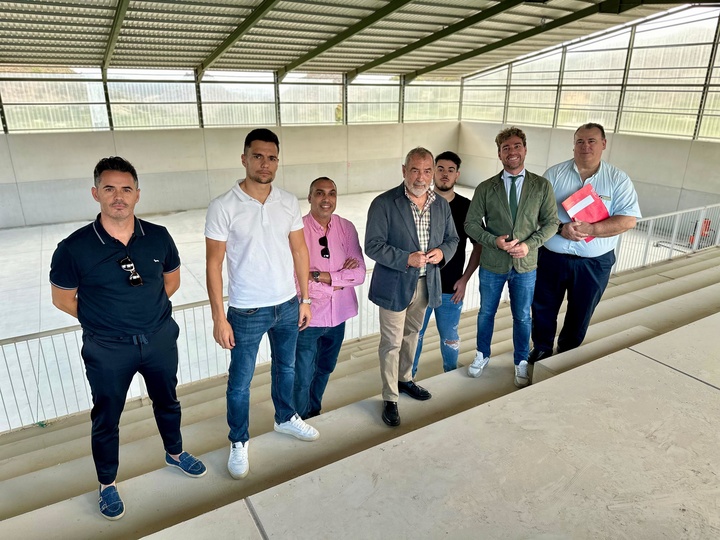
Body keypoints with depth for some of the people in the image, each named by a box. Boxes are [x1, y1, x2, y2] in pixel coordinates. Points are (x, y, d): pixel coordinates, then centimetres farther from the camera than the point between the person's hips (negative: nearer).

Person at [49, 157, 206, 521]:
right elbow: (62, 298, -5)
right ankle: (107, 484, 41)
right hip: (108, 349, -2)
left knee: (167, 400, 23)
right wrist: (104, 320, -3)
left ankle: (174, 453, 50)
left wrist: (147, 310, -1)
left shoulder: (158, 237, -10)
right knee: (106, 417, 17)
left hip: (160, 338, 3)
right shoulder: (74, 248, -18)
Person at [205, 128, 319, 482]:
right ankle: (238, 442, 33)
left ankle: (286, 418, 48)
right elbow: (214, 264, -12)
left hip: (287, 306, 4)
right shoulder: (223, 208, -15)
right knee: (240, 381, 11)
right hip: (247, 312, -4)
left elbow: (299, 251, 5)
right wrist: (219, 318, -13)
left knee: (286, 367, 23)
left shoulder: (289, 203, -2)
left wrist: (304, 299, 5)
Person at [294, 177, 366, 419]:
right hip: (308, 316, -4)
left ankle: (315, 413, 49)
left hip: (337, 315, 5)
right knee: (302, 378, 9)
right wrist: (339, 279, -18)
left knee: (324, 370, 24)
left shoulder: (346, 228, -3)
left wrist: (319, 275, -19)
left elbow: (359, 274, -10)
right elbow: (295, 279, -22)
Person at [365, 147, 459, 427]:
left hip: (425, 284, 6)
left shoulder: (442, 205, 3)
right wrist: (406, 259, -27)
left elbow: (452, 238, 12)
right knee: (392, 343, 3)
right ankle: (390, 399, 18)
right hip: (394, 286, -5)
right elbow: (373, 246, -17)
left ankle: (405, 379, 45)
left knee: (411, 335, 23)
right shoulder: (384, 204, -15)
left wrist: (442, 252, -11)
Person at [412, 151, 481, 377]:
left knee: (450, 338, 15)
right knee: (414, 335, 12)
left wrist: (465, 278, -3)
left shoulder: (467, 207, -3)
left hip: (450, 288, 0)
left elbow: (479, 245, 4)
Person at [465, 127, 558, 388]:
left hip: (525, 265, 0)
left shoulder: (542, 186, -4)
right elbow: (471, 223, -5)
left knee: (522, 317, 15)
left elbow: (551, 222, -2)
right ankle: (482, 355, 39)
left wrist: (530, 244, -17)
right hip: (492, 264, 0)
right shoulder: (485, 188, -6)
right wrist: (494, 241, -21)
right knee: (486, 312, 17)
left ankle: (521, 362, 36)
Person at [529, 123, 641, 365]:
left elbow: (628, 219, -11)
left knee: (580, 314, 16)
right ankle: (541, 349, 36)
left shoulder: (619, 180, -3)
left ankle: (566, 355, 38)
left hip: (594, 263, 0)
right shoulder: (554, 174, -2)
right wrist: (560, 228, -24)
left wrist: (591, 230, -25)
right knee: (543, 308, 13)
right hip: (552, 257, 0)